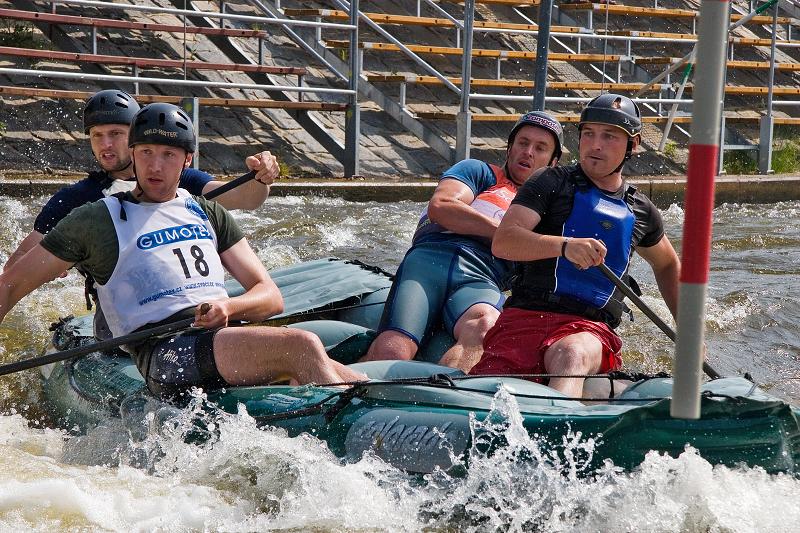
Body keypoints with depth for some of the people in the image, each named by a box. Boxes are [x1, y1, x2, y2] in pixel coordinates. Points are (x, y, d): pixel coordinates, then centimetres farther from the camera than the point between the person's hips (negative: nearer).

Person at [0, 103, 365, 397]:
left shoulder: (208, 214, 25)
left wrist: (229, 308, -4)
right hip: (166, 353, -6)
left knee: (353, 383, -20)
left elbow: (270, 297, 19)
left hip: (230, 338, 6)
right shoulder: (99, 219, 11)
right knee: (304, 345, -30)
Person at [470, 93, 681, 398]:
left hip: (592, 330, 1)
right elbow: (502, 242, -6)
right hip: (524, 316, 0)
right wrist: (564, 245, -23)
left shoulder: (642, 212, 20)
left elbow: (668, 264, 41)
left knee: (572, 355, -40)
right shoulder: (554, 183, 8)